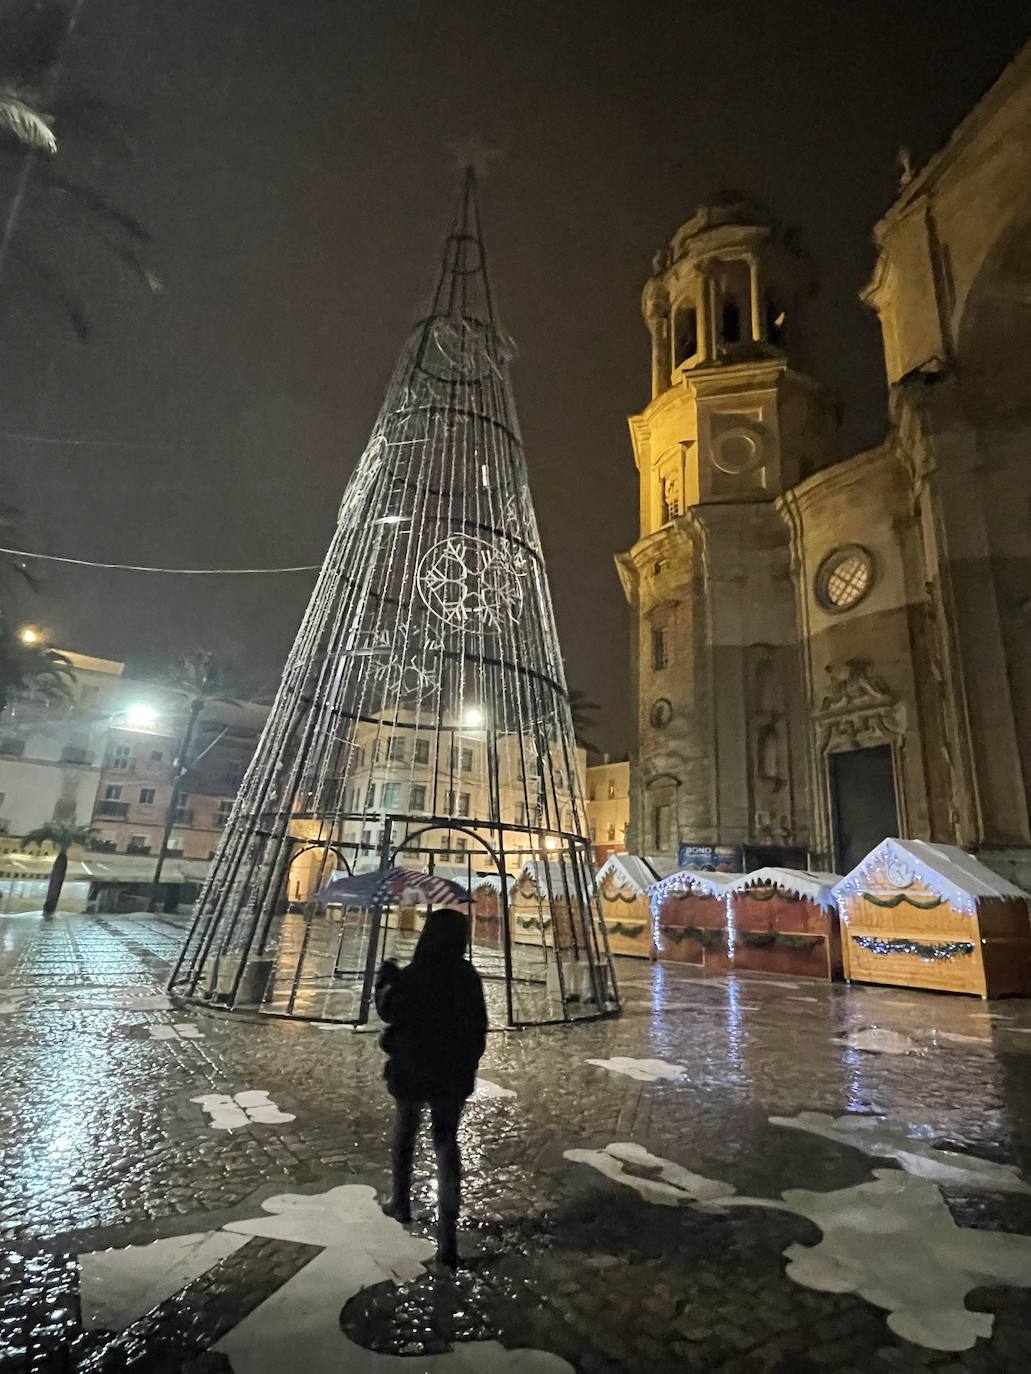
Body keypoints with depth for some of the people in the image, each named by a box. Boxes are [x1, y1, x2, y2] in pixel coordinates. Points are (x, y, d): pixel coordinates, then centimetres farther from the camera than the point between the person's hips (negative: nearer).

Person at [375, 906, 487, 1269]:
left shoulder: (411, 977, -22)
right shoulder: (468, 978, -11)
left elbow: (388, 1011, -5)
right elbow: (479, 1028, -1)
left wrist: (385, 979, 11)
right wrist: (468, 1067, 13)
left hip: (411, 1073, -2)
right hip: (453, 1076, 2)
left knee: (404, 1136, 25)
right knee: (447, 1144, 13)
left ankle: (401, 1203, 44)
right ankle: (448, 1239, 7)